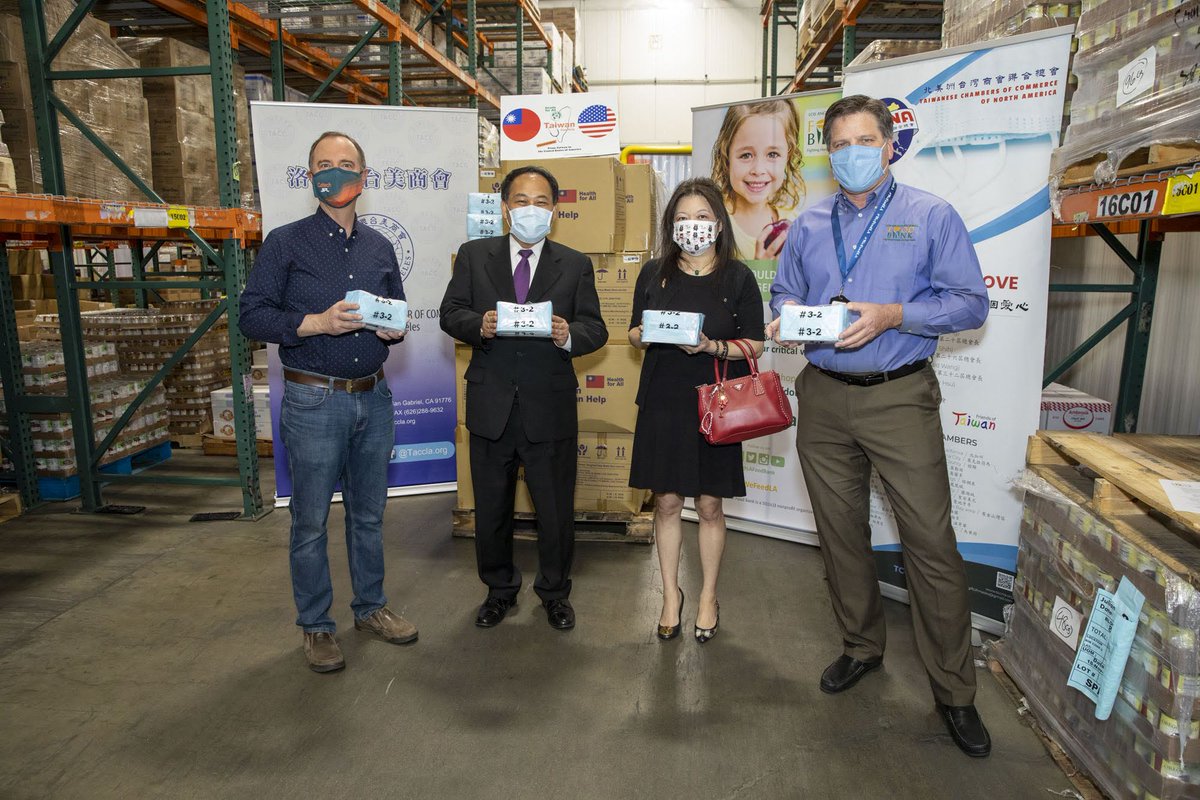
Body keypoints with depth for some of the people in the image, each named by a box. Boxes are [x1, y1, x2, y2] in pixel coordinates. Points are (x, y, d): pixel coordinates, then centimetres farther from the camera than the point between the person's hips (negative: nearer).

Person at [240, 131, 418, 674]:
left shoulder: (379, 248, 12)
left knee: (369, 513, 14)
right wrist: (317, 323, -20)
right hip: (314, 403, -4)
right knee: (310, 521, 5)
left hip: (373, 399, 4)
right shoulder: (285, 243, -2)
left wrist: (393, 328, -4)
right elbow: (252, 316, -7)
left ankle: (370, 607, 31)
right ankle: (315, 626, 21)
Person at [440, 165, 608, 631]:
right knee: (491, 508, 15)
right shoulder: (474, 256, 5)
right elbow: (451, 313, 2)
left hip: (550, 408, 0)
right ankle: (499, 589, 37)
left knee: (556, 509, 10)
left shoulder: (575, 265, 5)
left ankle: (555, 592, 33)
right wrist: (479, 325, -20)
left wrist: (569, 335, -22)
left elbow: (595, 328, 0)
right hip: (491, 405, 1)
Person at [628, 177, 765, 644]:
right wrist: (648, 334, -11)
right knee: (666, 502, 7)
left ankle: (708, 597, 26)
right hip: (662, 401, 2)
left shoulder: (737, 277, 0)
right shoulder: (654, 273, 6)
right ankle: (671, 594, 25)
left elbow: (754, 344, -1)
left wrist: (712, 346, -18)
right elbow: (634, 334, 12)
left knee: (709, 505, 7)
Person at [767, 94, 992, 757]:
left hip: (898, 397, -3)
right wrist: (786, 319, -6)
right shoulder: (808, 226, 12)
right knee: (840, 533, 12)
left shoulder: (930, 217, 1)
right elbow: (783, 292, 17)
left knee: (931, 540, -4)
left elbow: (970, 302, -4)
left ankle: (954, 690, 12)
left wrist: (892, 316, -18)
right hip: (824, 398, 4)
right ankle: (861, 647, 33)